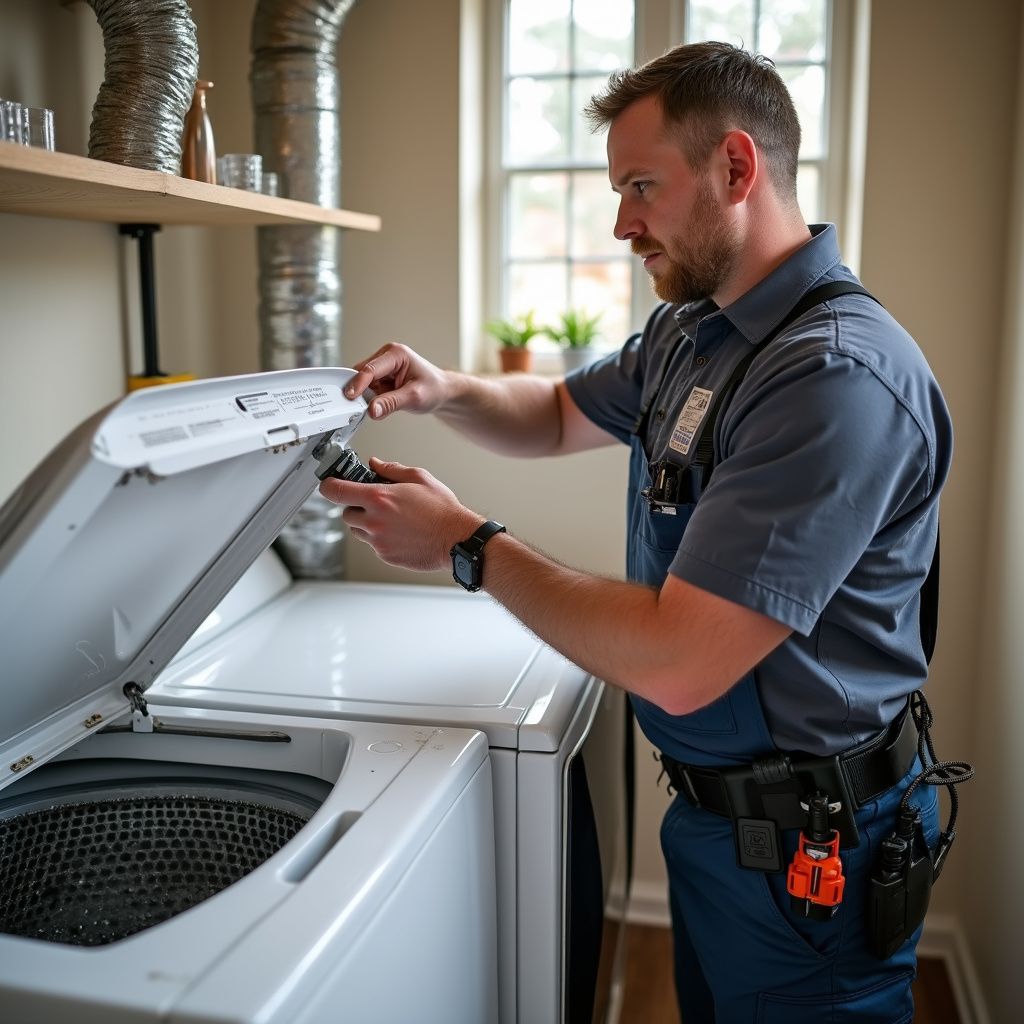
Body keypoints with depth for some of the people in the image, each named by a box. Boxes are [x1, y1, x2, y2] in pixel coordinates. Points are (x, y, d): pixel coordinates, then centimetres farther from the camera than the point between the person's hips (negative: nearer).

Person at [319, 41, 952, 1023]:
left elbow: (676, 666, -32)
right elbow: (559, 415, 19)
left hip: (803, 853, -8)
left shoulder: (841, 375, -29)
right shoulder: (687, 331, 2)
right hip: (711, 805, 8)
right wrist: (445, 390, -3)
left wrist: (465, 542, -21)